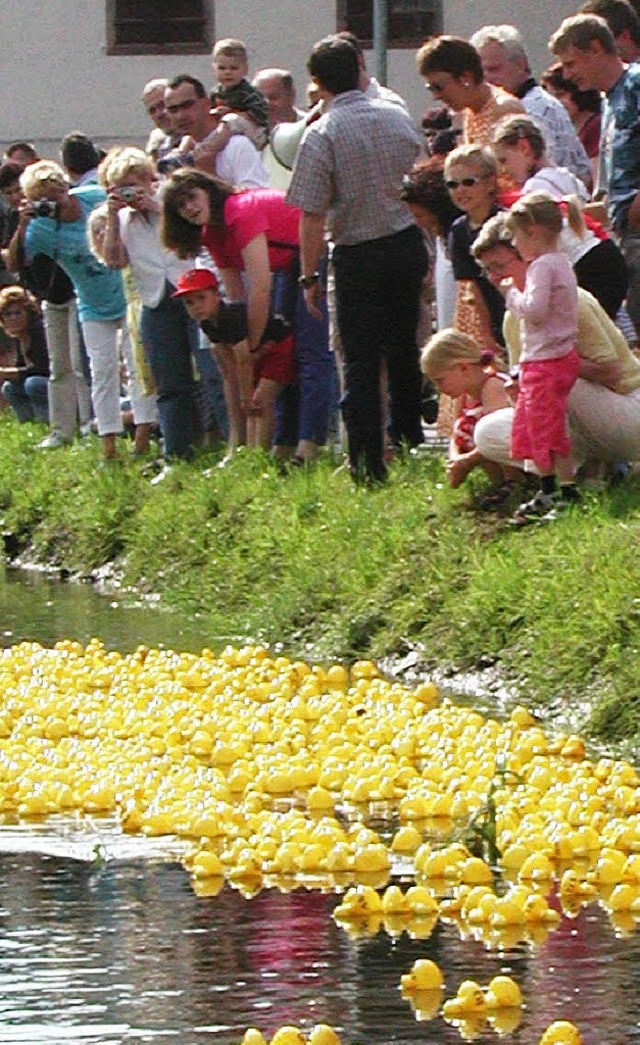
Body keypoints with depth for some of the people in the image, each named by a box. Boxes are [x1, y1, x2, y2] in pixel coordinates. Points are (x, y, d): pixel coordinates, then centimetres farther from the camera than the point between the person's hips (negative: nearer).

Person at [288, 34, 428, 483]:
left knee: (361, 362, 1)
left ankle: (369, 464, -3)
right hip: (409, 244, 5)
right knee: (403, 349, 21)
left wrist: (309, 277, -6)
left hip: (359, 257, -5)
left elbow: (312, 216, -15)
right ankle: (408, 439, 34)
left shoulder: (322, 135, -14)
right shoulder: (398, 118, 1)